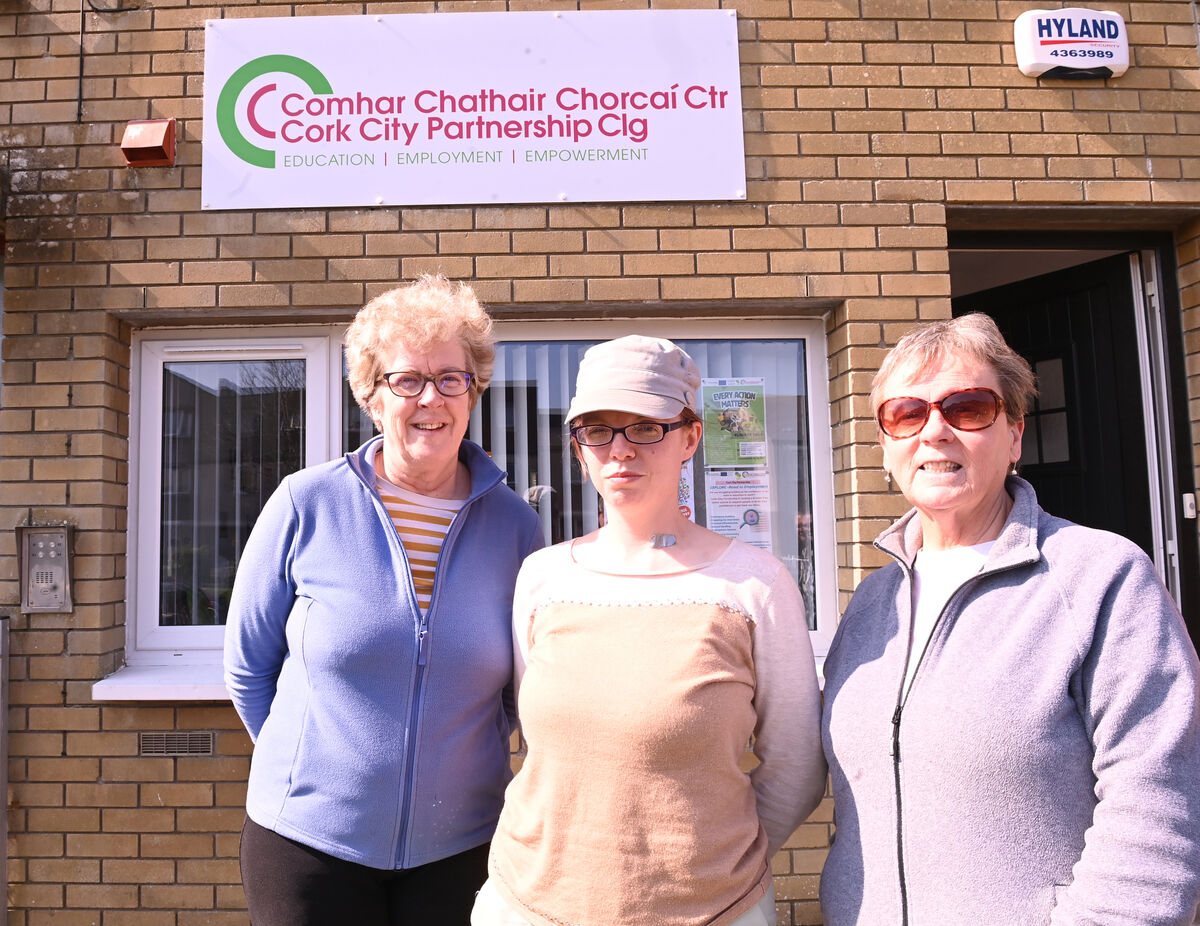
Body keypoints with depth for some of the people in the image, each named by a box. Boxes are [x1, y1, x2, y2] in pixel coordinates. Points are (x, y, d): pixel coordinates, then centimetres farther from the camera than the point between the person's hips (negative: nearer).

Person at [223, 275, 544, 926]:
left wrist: (455, 764, 4)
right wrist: (311, 769, 6)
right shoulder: (306, 505, -9)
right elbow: (248, 666, 1)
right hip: (307, 840, -1)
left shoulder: (515, 526, -6)